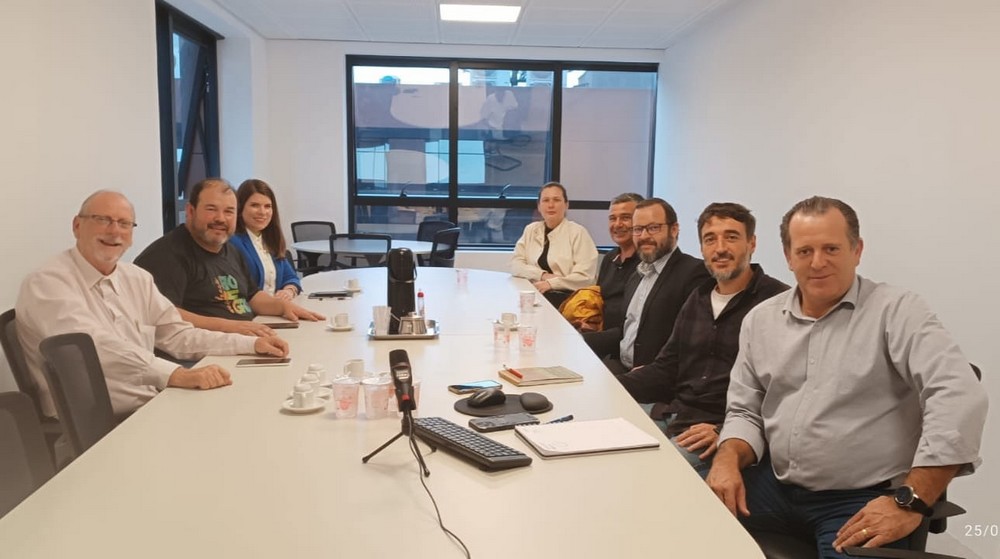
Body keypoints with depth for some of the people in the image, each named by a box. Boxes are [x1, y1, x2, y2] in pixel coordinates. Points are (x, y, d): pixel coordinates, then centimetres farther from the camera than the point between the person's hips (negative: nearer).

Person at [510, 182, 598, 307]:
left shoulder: (578, 232, 0)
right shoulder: (531, 230, 14)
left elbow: (585, 277, -8)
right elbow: (515, 265, 6)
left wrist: (551, 283, -18)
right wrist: (543, 275, -11)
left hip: (566, 298, -4)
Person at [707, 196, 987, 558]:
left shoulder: (896, 311, -8)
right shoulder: (760, 319, 7)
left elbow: (960, 398, -20)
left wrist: (910, 502, -23)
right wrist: (727, 459, -9)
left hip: (860, 499, -4)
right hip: (774, 485, 4)